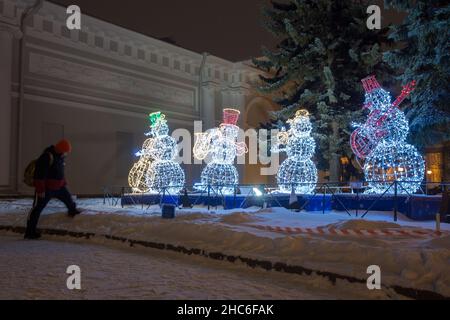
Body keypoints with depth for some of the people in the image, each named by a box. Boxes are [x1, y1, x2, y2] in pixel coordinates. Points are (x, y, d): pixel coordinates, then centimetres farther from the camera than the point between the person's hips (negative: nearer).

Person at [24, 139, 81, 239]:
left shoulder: (60, 156, 7)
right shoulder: (47, 157, -23)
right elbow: (39, 174, -24)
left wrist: (63, 183, 22)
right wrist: (40, 190, -24)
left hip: (58, 186, 8)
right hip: (46, 188, -8)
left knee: (68, 198, 20)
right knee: (37, 208, -3)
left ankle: (73, 211, 48)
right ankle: (30, 232, 1)